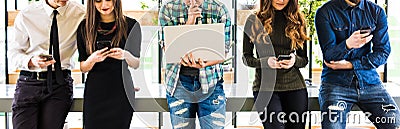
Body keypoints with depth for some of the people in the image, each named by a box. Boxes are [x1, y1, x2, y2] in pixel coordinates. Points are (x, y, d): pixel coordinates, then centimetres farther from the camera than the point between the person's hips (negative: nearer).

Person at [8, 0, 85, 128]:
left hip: (60, 84, 0)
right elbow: (13, 52, 4)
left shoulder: (79, 13, 0)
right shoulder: (26, 15, 0)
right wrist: (31, 61, -16)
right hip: (28, 84, 0)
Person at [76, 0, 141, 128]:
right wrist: (92, 59, -16)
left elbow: (136, 64, 4)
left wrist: (126, 55, -17)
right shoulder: (85, 27, 3)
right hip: (94, 93, 1)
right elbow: (83, 68, 6)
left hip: (120, 93, -1)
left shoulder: (131, 25, -1)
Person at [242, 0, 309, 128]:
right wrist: (265, 62, -15)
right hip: (265, 87, -3)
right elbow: (246, 57, 4)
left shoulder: (298, 21, 9)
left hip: (294, 86, 3)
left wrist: (295, 60, -10)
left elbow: (304, 59, 13)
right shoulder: (254, 20, 2)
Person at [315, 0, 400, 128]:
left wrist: (351, 64, -9)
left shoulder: (377, 12, 9)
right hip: (336, 83, -3)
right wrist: (347, 44, -29)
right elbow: (329, 55, -8)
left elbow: (383, 52, 2)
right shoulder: (325, 12, -1)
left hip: (369, 80, 3)